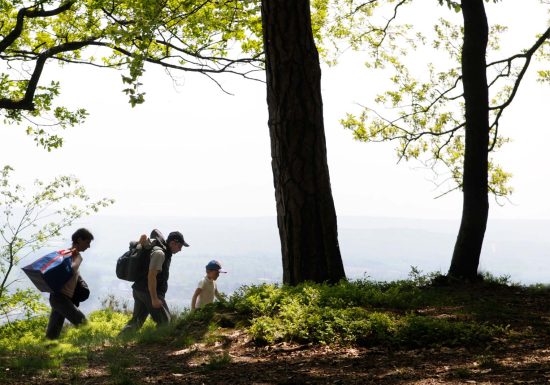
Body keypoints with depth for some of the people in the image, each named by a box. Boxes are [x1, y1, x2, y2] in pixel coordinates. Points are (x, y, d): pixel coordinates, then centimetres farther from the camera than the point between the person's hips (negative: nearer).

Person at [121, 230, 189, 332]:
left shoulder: (165, 251, 13)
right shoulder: (159, 253, -17)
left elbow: (144, 236, 22)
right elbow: (151, 276, -23)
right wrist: (154, 299, -23)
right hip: (149, 292, -9)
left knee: (136, 320, 10)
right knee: (164, 321, -2)